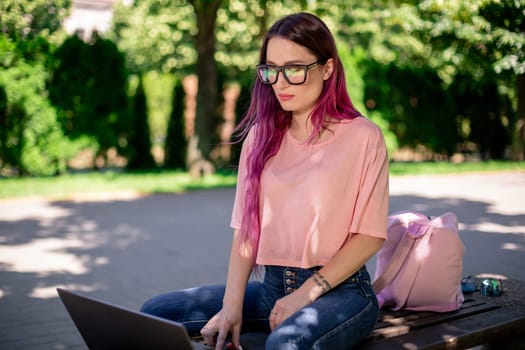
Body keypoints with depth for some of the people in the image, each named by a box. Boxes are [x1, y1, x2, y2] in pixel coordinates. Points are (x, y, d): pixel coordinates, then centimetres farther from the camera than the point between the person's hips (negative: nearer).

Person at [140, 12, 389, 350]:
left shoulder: (362, 136, -4)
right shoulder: (262, 137, 8)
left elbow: (370, 235, -7)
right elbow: (246, 228, 4)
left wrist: (305, 294, -14)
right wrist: (232, 304, -9)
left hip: (340, 289, -4)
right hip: (272, 286, 5)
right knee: (156, 313, -9)